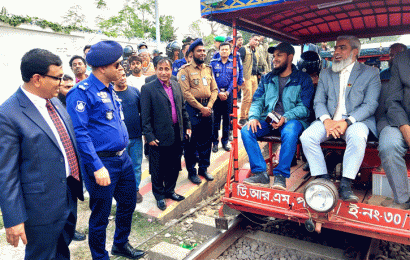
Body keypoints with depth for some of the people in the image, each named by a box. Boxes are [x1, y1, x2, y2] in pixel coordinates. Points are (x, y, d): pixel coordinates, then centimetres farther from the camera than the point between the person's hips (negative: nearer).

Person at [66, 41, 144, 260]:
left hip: (123, 158, 8)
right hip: (102, 163, -8)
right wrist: (97, 167, -24)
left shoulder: (109, 89, 10)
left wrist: (123, 152, 17)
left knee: (128, 204, 21)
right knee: (100, 215, 9)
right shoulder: (82, 92, -16)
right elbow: (80, 133, -21)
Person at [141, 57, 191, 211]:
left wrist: (187, 126, 11)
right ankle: (159, 196, 29)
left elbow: (183, 108, 15)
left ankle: (170, 190, 38)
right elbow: (145, 116, -11)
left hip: (177, 134, 6)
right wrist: (149, 136, -14)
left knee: (174, 166, 17)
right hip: (159, 136, -5)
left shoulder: (176, 85, 8)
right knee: (158, 169, 9)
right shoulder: (148, 89, -10)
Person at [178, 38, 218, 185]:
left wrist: (209, 106, -5)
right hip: (193, 108, -6)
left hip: (207, 108, 6)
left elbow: (214, 89, 10)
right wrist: (201, 108, -13)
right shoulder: (186, 69, -5)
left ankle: (203, 168, 26)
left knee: (206, 140, 11)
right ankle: (191, 171, 14)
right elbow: (186, 92, -12)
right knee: (192, 141, 1)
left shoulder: (208, 69, 14)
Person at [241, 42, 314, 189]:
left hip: (291, 120, -4)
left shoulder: (303, 79, 5)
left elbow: (304, 107, -4)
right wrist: (253, 117, -9)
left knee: (290, 132, -38)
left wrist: (285, 118, -21)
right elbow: (257, 101, 13)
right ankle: (260, 174, -21)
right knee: (246, 130, -23)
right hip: (268, 120, 4)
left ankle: (281, 176, -26)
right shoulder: (267, 79, 19)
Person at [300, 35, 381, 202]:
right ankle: (323, 180, -14)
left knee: (357, 137, -36)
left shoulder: (371, 73, 9)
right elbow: (318, 102, 8)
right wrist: (327, 120, -14)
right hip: (329, 120, 3)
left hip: (355, 120, -3)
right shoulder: (325, 74, 19)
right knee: (307, 137, -25)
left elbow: (370, 105, -3)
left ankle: (345, 185, -25)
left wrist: (346, 122, -19)